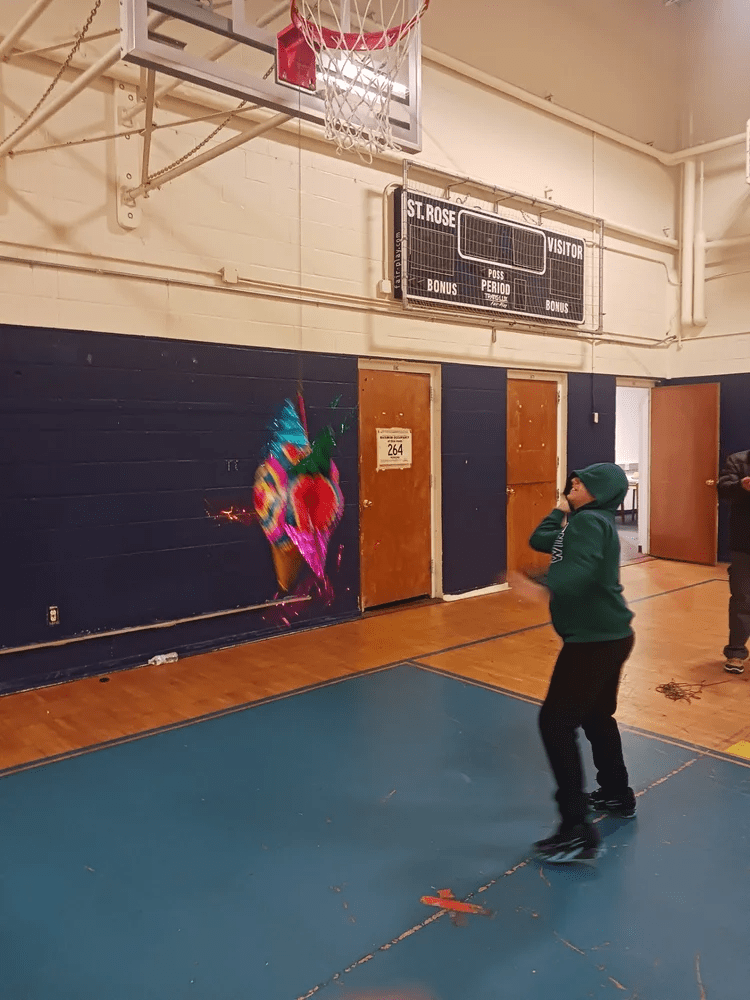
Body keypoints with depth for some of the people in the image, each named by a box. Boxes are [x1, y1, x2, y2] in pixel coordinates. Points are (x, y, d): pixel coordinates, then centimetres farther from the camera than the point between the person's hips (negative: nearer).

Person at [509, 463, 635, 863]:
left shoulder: (589, 521, -16)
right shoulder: (591, 523, 15)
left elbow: (580, 569, -34)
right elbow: (539, 540, 19)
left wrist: (546, 588, -46)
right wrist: (560, 512, 13)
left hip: (594, 640, -11)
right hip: (607, 635, 11)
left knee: (556, 721, -9)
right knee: (595, 715, 26)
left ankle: (577, 831, -6)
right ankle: (617, 794, 44)